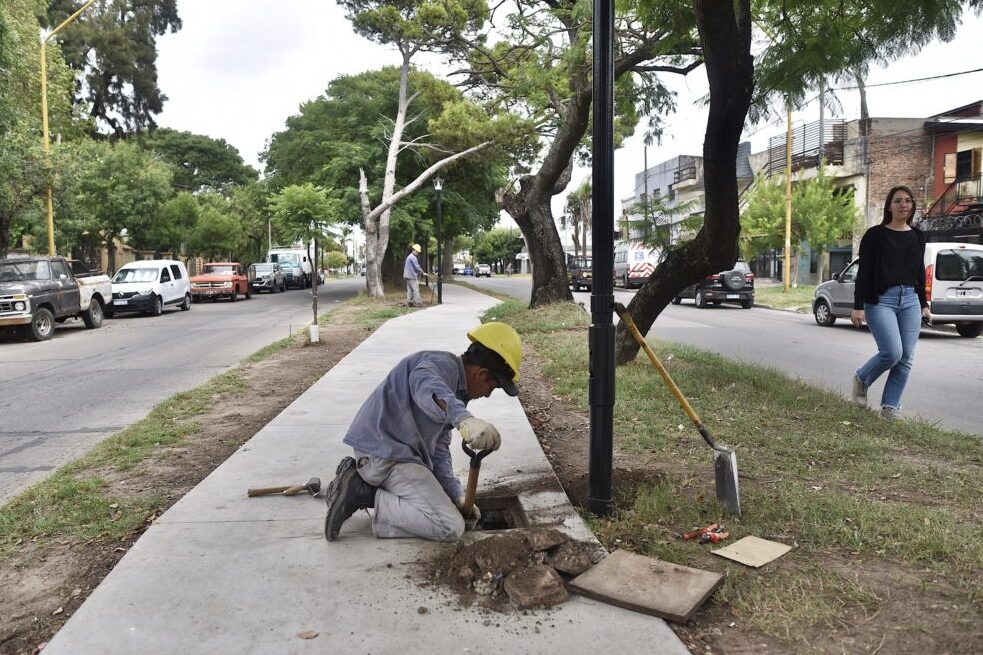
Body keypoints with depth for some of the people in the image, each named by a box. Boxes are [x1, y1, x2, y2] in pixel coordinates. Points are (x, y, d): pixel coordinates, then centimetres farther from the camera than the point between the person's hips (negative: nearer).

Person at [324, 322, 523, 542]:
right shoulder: (443, 364, -12)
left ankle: (359, 479, 13)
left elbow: (439, 448, 18)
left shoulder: (454, 393, 19)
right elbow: (425, 384, -39)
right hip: (387, 452, -10)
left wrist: (456, 494, 7)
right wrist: (464, 419, -57)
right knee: (451, 528, -15)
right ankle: (364, 495, -10)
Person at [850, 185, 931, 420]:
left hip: (910, 301, 5)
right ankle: (861, 379, 12)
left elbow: (920, 272, 19)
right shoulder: (875, 235, -3)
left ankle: (890, 406, 9)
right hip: (880, 300, -5)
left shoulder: (918, 236, 12)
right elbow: (863, 272, -6)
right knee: (892, 353, -17)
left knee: (906, 358, -1)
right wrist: (858, 307, -11)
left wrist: (924, 304, 17)